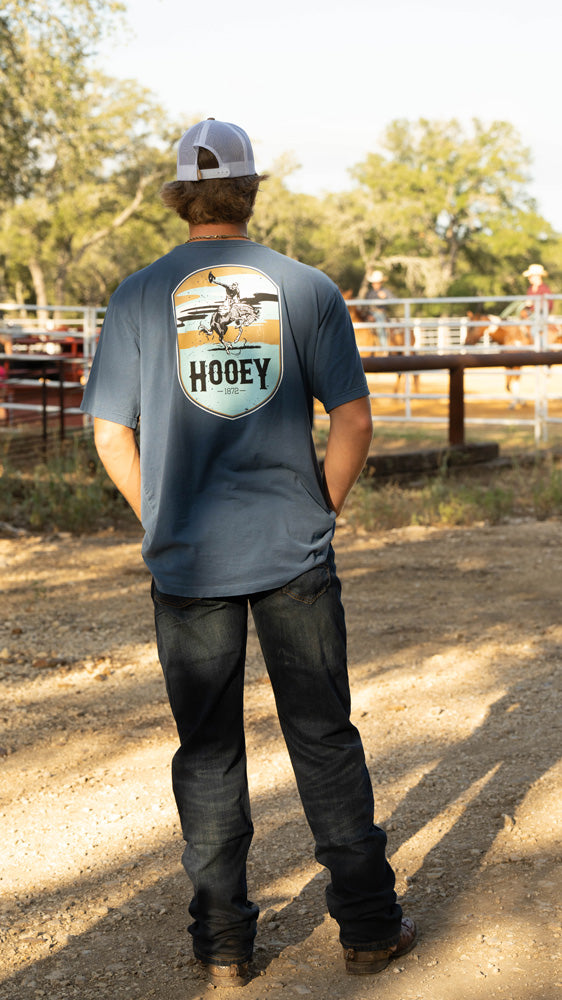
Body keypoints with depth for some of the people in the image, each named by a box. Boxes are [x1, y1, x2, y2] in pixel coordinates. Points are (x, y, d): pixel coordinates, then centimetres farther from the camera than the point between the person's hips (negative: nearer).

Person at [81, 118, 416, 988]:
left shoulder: (139, 297, 0)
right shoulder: (308, 288, 0)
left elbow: (111, 436, 0)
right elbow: (354, 421, -3)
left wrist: (162, 523, 12)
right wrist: (322, 510, 10)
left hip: (189, 562, 0)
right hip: (295, 556, 0)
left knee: (209, 752, 9)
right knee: (326, 739, 10)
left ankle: (223, 943, 18)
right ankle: (368, 926, 18)